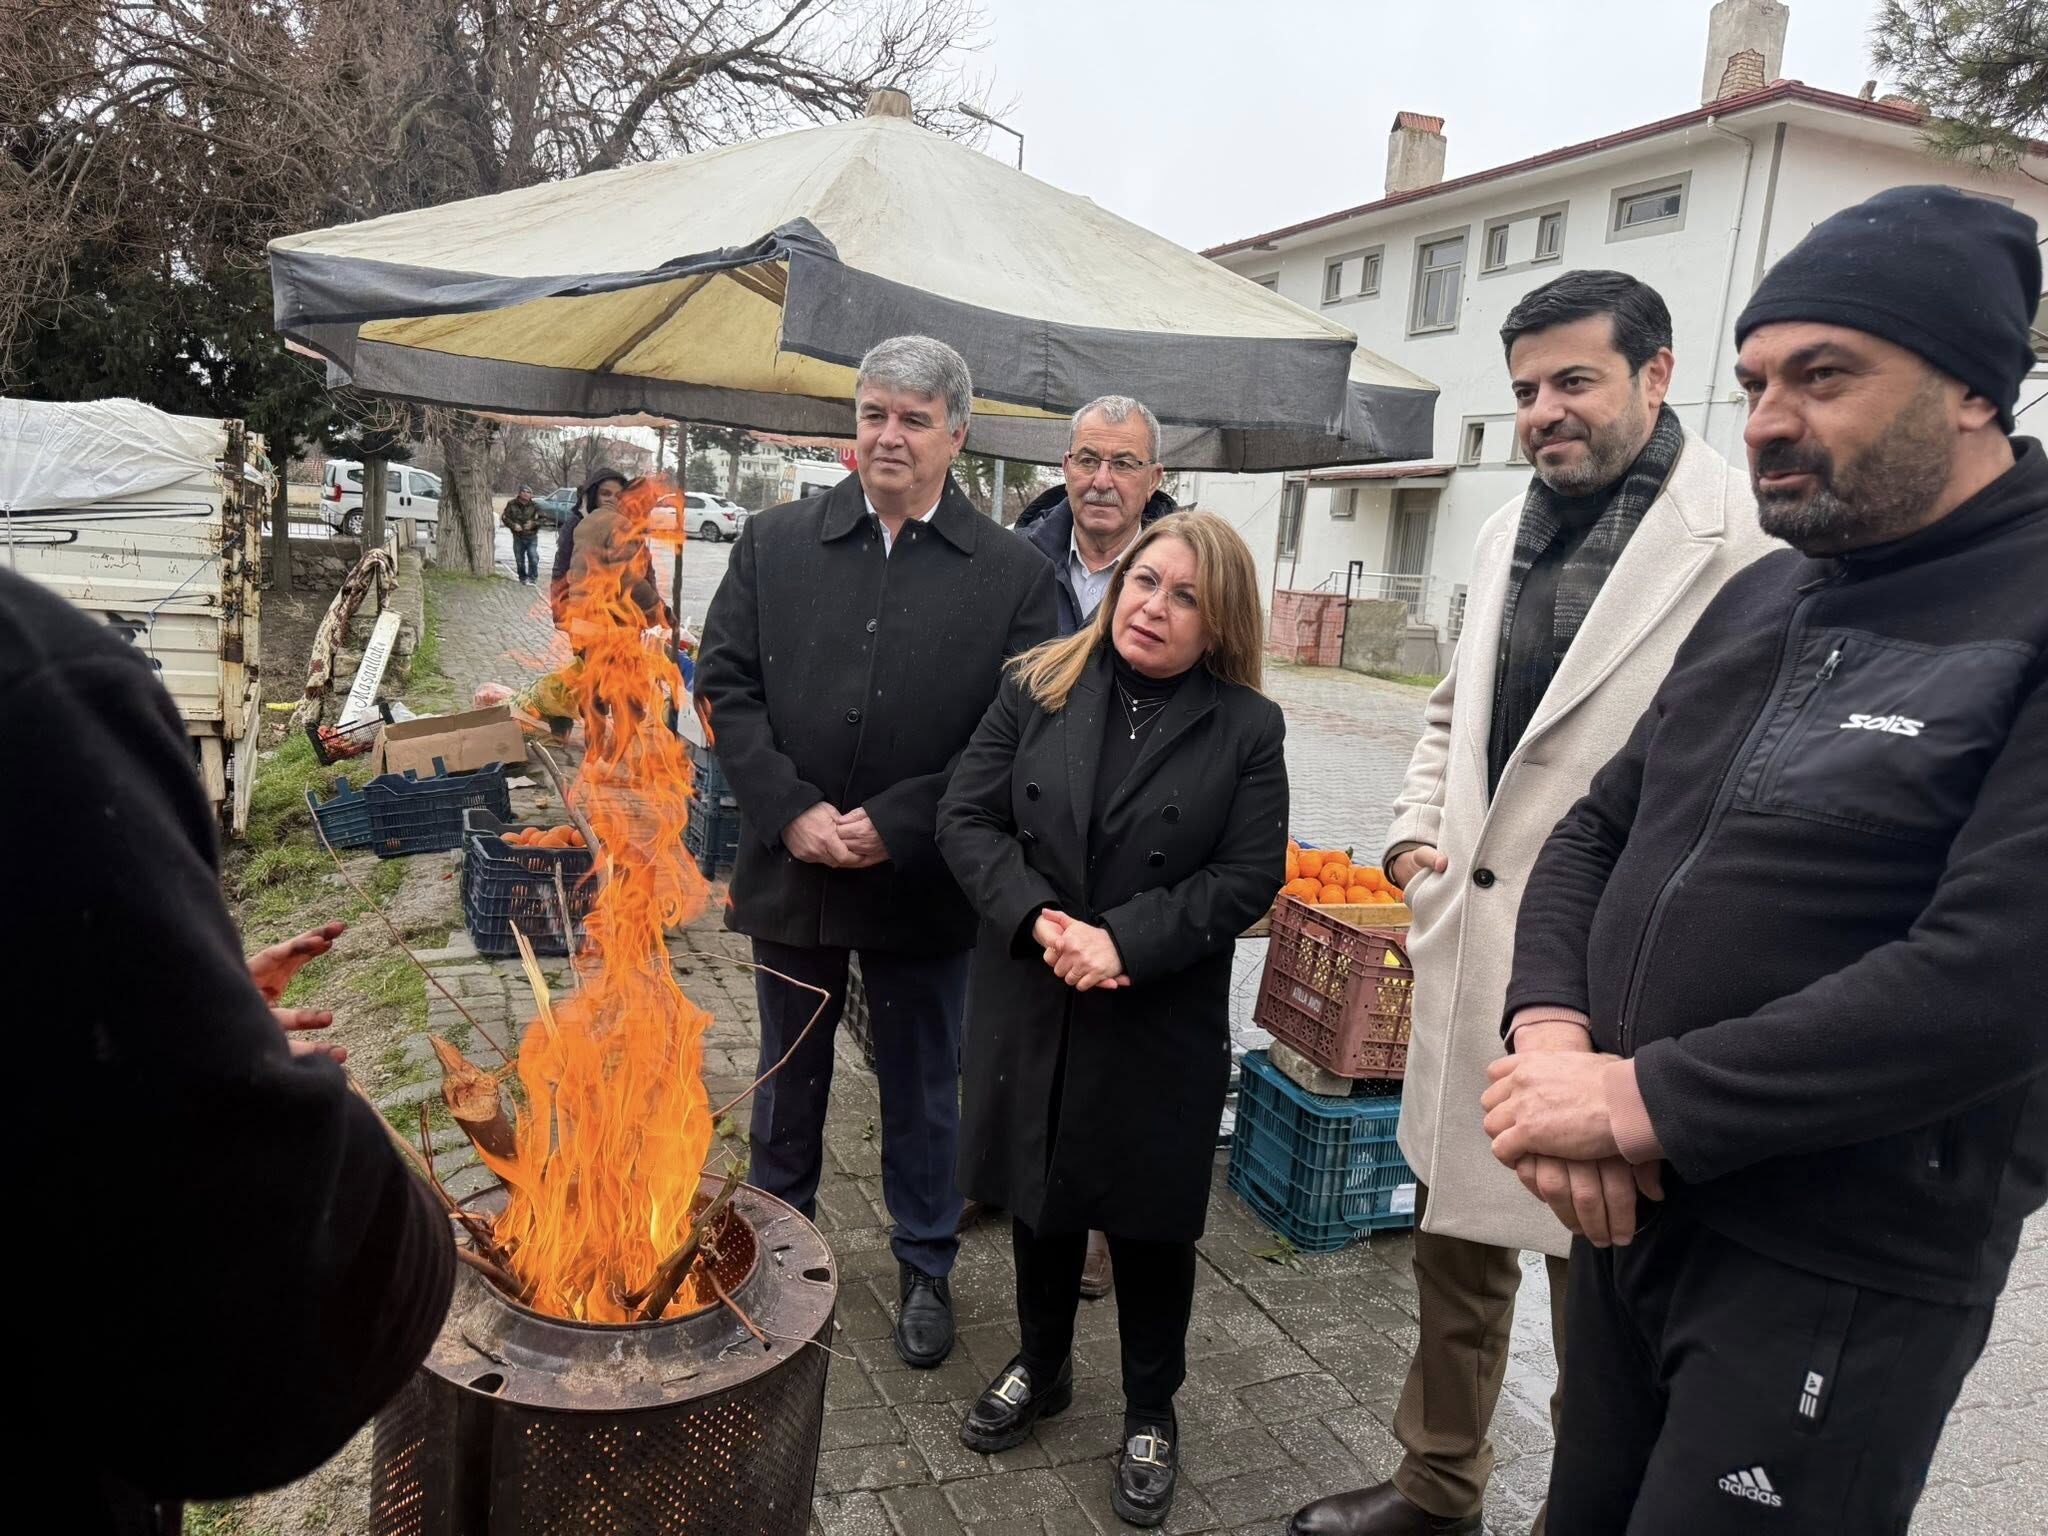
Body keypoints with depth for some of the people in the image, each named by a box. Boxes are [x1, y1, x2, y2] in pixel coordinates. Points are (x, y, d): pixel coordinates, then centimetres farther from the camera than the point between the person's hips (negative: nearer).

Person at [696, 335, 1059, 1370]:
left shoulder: (1012, 573, -5)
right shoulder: (773, 543, 2)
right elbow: (725, 684, -1)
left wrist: (893, 825, -16)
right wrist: (792, 811, -13)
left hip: (921, 885, -2)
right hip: (790, 870, 2)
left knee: (923, 1091, 15)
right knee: (787, 1079, 21)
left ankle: (925, 1270, 37)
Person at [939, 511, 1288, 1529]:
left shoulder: (1246, 728, -6)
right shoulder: (1037, 689, -2)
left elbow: (1248, 876, -10)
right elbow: (967, 818, -5)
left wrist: (1125, 942, -21)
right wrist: (1040, 919, -20)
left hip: (1163, 1021, -2)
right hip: (1031, 1004, 2)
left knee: (1150, 1217, 13)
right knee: (1040, 1195, 19)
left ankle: (1151, 1410, 36)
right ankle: (1042, 1367, 45)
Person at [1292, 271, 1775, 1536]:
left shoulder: (1743, 538, -13)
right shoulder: (1508, 533, 12)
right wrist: (1419, 825, 10)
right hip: (1468, 954, 8)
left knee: (1595, 1282, 9)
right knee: (1456, 1241, 21)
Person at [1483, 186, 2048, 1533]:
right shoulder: (1759, 601, 8)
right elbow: (1597, 832, 9)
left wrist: (1641, 1100, -22)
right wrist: (1553, 1037, -9)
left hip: (1840, 1283, -6)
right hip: (1634, 1204, 7)